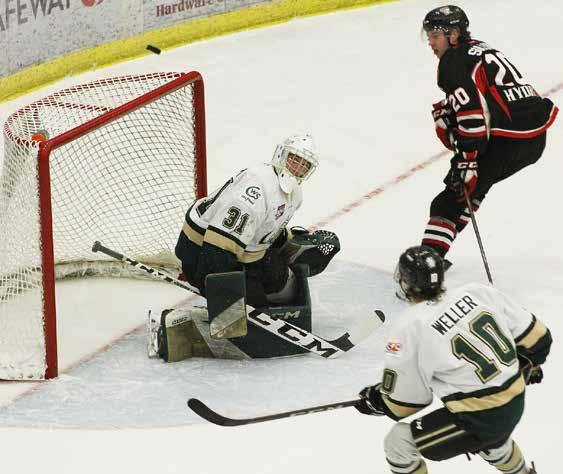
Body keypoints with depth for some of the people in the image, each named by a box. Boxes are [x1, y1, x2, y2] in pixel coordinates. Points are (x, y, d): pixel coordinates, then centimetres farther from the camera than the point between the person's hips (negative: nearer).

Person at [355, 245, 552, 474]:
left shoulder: (408, 332, -15)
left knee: (398, 443, 6)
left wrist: (375, 400, 15)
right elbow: (536, 335, 3)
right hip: (516, 404, 7)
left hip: (478, 421, -7)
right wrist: (529, 363, 24)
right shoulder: (477, 293, -3)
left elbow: (402, 404, -6)